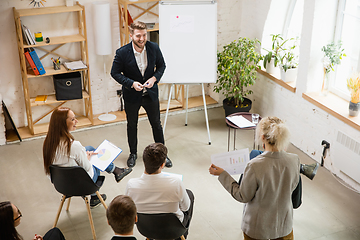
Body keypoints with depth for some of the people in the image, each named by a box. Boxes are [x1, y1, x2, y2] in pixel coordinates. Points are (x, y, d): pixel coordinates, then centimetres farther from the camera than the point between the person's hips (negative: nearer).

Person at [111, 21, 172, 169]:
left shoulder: (154, 48, -12)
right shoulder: (122, 52, -19)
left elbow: (161, 65, 3)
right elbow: (115, 73, -9)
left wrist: (154, 78, -16)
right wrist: (131, 83, -22)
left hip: (151, 93, 2)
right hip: (132, 95, -1)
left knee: (156, 124, 12)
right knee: (132, 125, 16)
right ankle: (133, 153, 37)